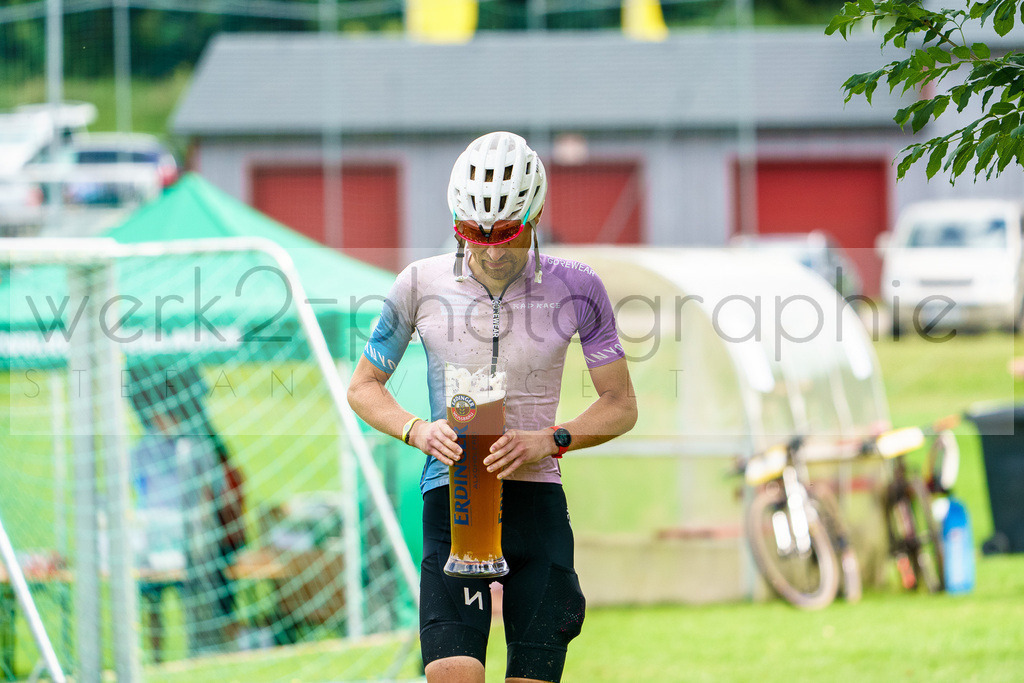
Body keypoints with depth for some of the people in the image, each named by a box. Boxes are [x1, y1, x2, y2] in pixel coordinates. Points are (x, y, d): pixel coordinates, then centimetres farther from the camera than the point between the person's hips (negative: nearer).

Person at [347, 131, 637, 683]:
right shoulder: (423, 284, 0)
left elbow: (620, 405, 7)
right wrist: (417, 430, -9)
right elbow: (364, 387, 11)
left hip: (536, 505, 1)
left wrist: (549, 440, -11)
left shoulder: (573, 288, 0)